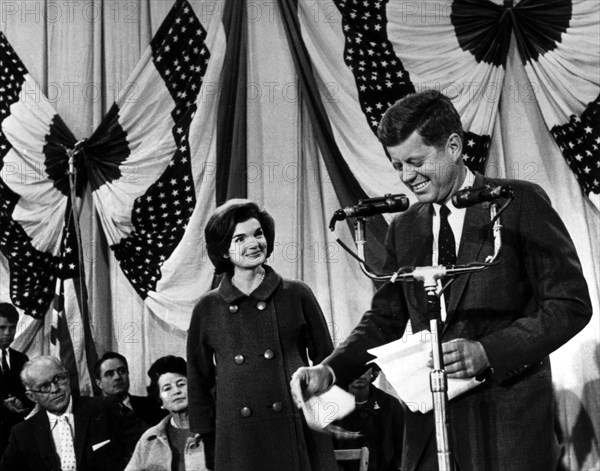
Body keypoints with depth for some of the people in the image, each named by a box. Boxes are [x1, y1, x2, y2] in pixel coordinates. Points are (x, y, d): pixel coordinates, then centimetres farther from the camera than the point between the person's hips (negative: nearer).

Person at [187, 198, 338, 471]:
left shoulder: (296, 295, 4)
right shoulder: (207, 309, 5)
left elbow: (325, 362, 9)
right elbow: (199, 382, 11)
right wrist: (206, 442, 7)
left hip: (301, 435, 0)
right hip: (237, 443, 0)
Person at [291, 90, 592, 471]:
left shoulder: (521, 203, -4)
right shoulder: (404, 229, 11)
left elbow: (572, 303, -7)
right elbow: (385, 319, 13)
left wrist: (487, 351, -20)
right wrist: (329, 371, -4)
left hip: (509, 414, -4)